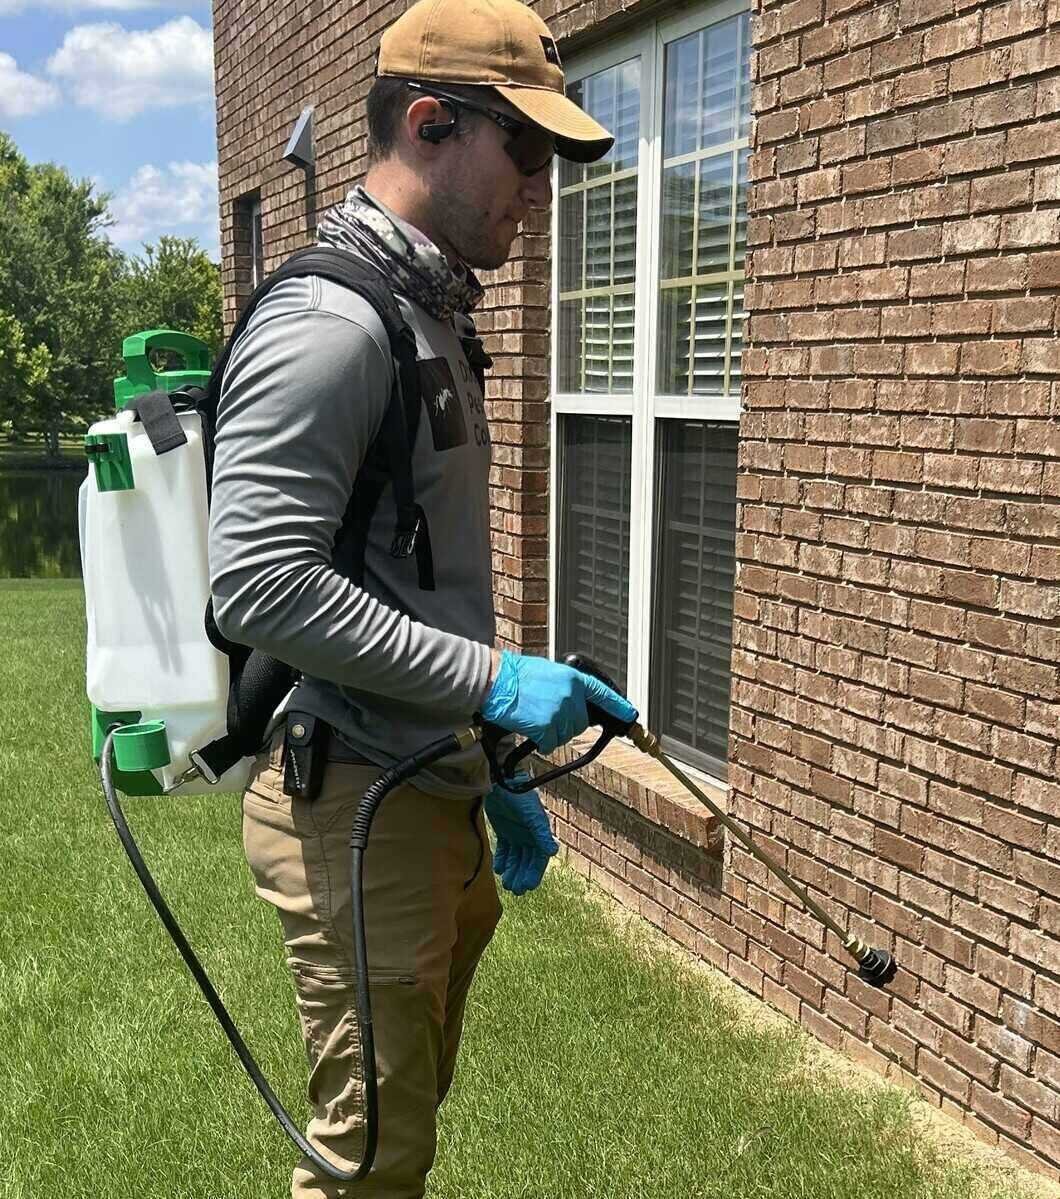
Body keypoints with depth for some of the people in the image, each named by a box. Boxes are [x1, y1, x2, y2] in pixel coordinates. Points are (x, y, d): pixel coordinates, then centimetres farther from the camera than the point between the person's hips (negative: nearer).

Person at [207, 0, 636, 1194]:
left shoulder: (430, 317, 15)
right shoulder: (327, 322, -16)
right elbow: (257, 583, -25)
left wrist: (495, 776, 19)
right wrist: (490, 678, -21)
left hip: (437, 795, 10)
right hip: (354, 807, -9)